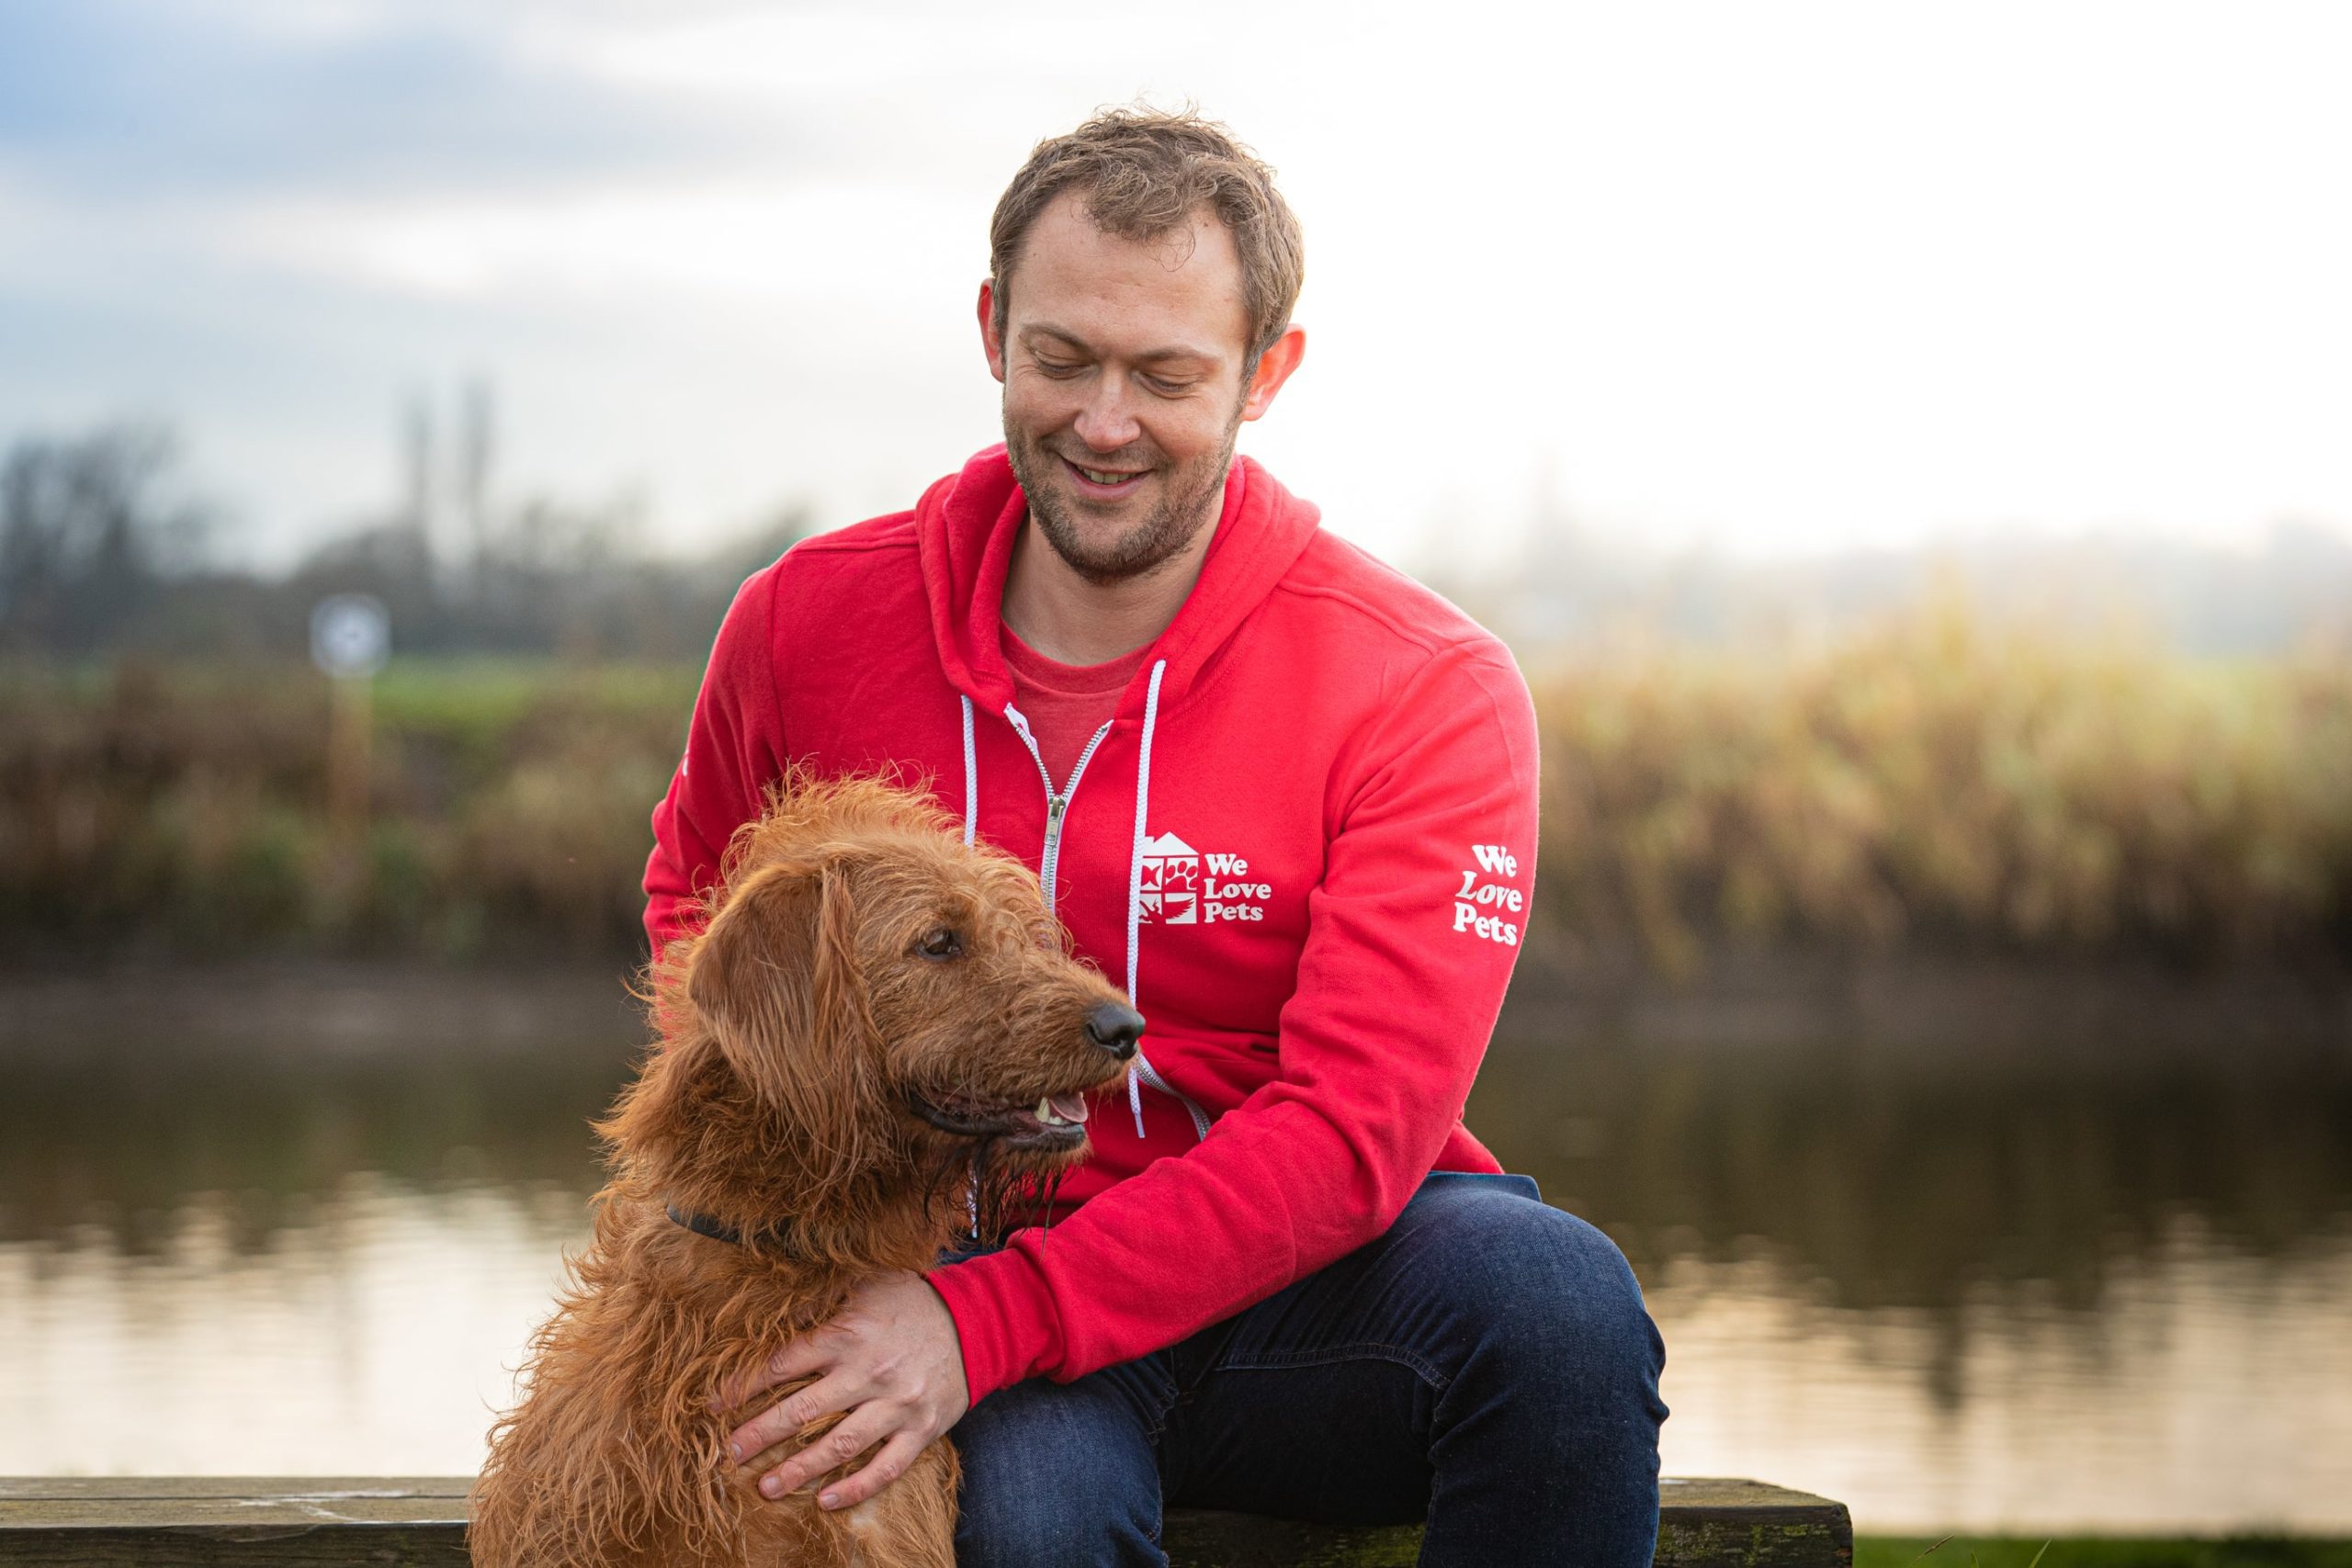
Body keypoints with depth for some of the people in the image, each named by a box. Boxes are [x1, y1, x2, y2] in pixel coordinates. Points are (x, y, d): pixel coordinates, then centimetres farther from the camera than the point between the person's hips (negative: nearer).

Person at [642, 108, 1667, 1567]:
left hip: (1298, 1279, 1)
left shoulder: (1428, 690, -8)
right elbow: (697, 902, 21)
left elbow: (1355, 1129, -18)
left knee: (1554, 1293, -33)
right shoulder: (810, 623, 1)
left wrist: (987, 1318, -29)